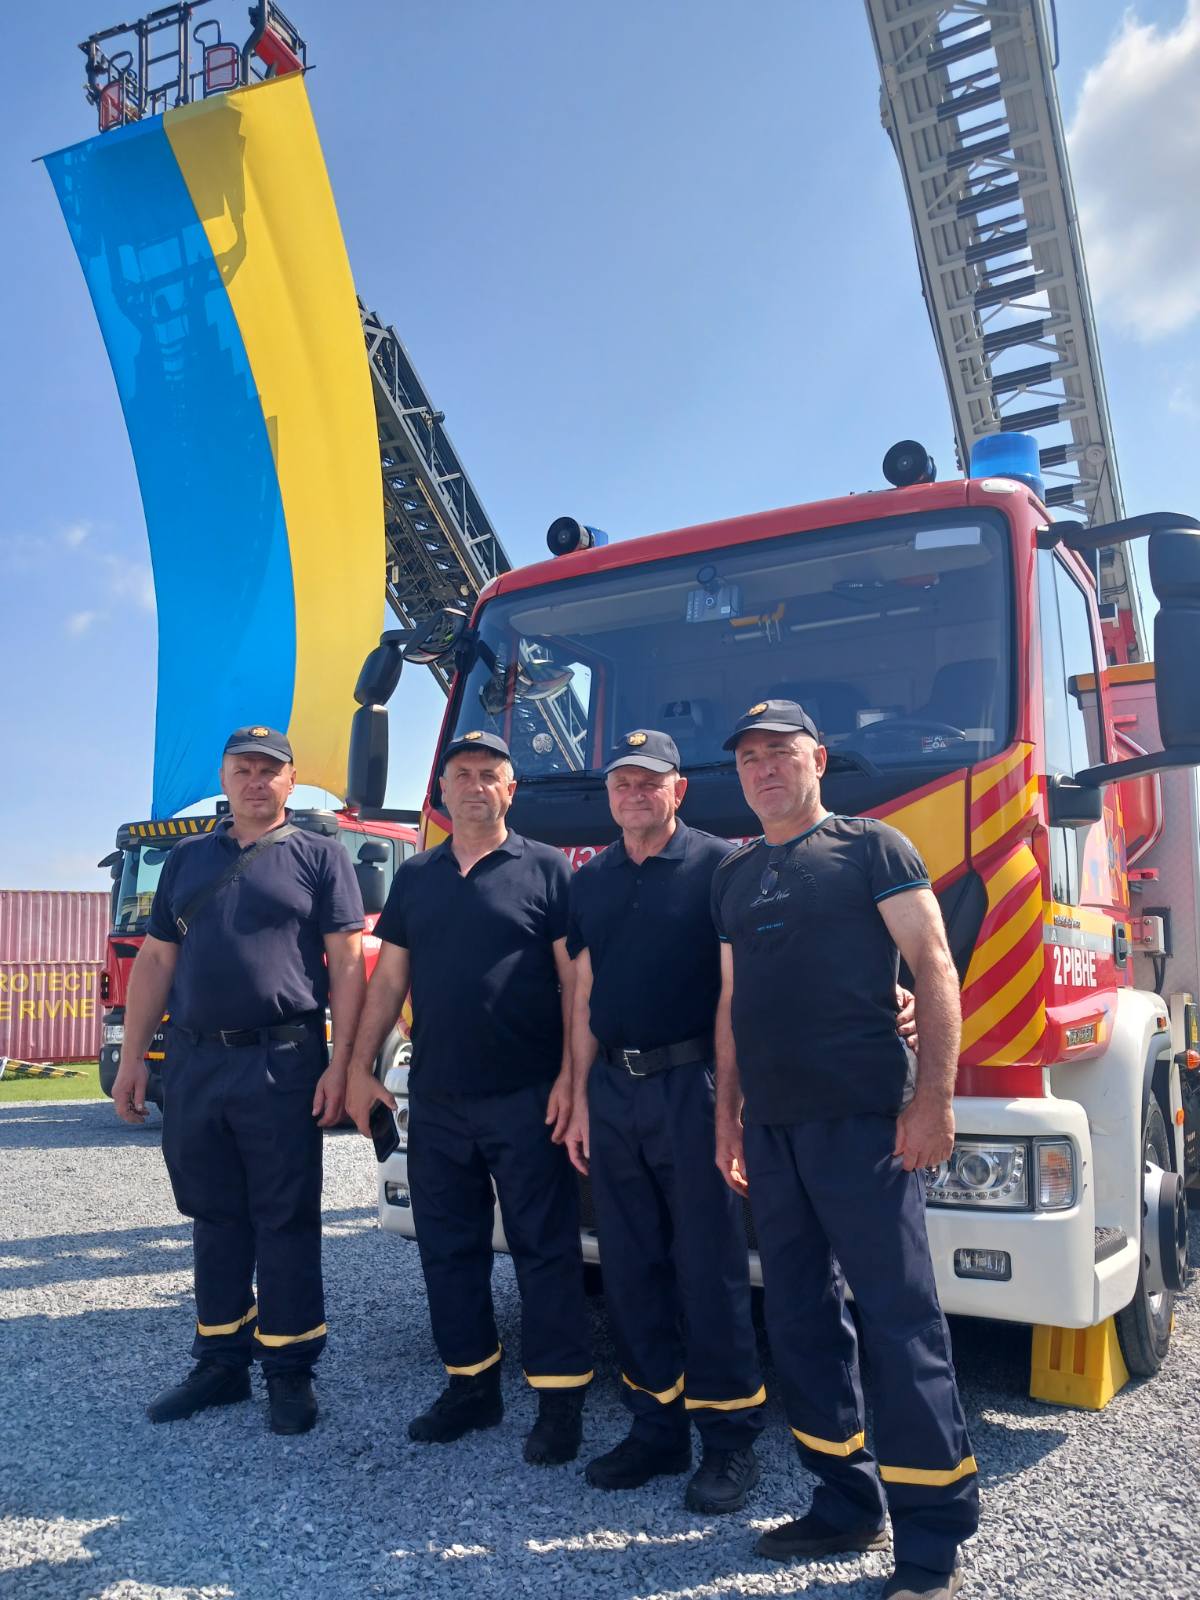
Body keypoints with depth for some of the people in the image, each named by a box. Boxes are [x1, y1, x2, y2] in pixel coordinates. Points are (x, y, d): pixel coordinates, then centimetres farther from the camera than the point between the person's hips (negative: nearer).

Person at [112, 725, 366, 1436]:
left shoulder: (319, 856, 2)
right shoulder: (186, 861, 15)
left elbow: (346, 962, -4)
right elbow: (156, 962, 15)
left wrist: (340, 1062, -11)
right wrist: (132, 1058, 8)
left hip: (282, 1064, -4)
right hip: (193, 1064, 4)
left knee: (285, 1221, 3)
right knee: (215, 1218, 14)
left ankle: (290, 1369, 16)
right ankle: (222, 1363, 27)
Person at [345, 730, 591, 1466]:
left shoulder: (547, 869, -2)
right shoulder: (415, 877, 12)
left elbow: (575, 981, -5)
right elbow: (388, 979, 13)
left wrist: (571, 1076, -13)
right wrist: (362, 1068, 7)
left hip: (526, 1099, -5)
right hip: (436, 1101, 5)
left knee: (545, 1248, 2)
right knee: (448, 1247, 13)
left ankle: (561, 1399, 14)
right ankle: (471, 1385, 29)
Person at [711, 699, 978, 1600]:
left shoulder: (871, 848, -1)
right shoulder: (735, 876, 15)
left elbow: (933, 968, -6)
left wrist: (934, 1097, -15)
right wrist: (727, 1117, 15)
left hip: (863, 1123, -6)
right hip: (771, 1129, 6)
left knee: (900, 1320, -2)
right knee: (801, 1320, 12)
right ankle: (847, 1507, 27)